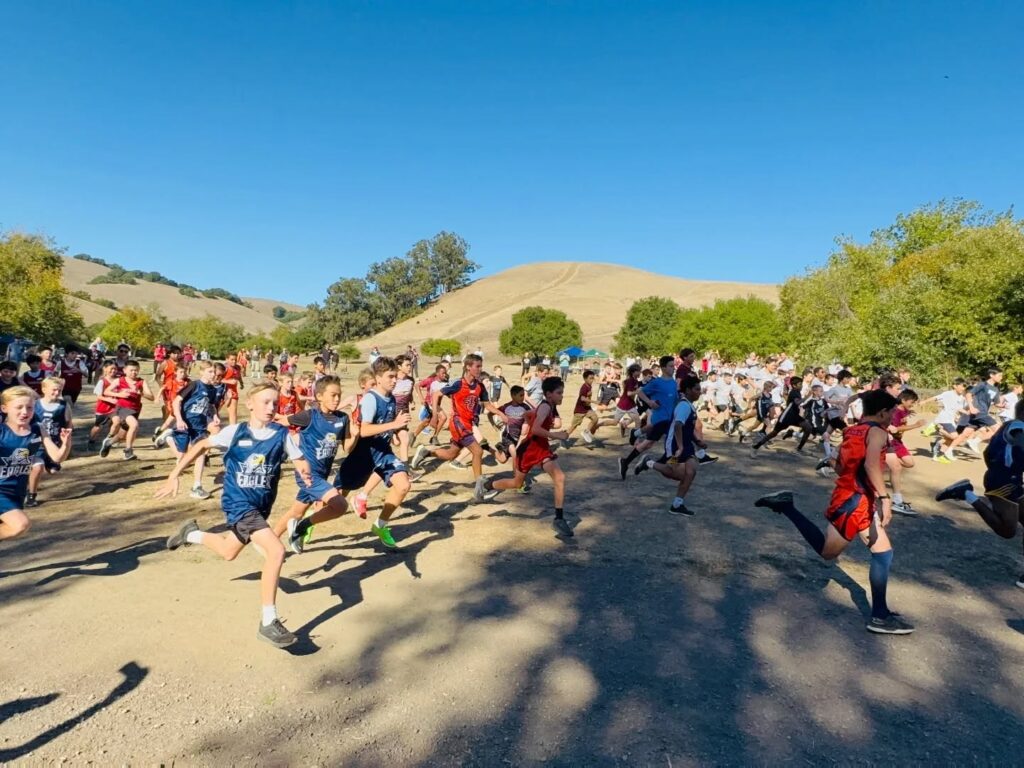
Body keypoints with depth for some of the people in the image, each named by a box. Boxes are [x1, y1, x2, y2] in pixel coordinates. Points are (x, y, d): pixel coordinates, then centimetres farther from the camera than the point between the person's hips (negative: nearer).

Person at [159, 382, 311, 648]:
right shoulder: (235, 432, -12)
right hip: (239, 503, -5)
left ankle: (191, 534, 57)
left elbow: (300, 460, -3)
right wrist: (174, 475, 0)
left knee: (228, 552, 27)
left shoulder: (281, 434, -6)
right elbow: (201, 446, 0)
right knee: (276, 550, -24)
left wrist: (305, 472, -26)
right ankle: (268, 623, -10)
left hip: (262, 505, 5)